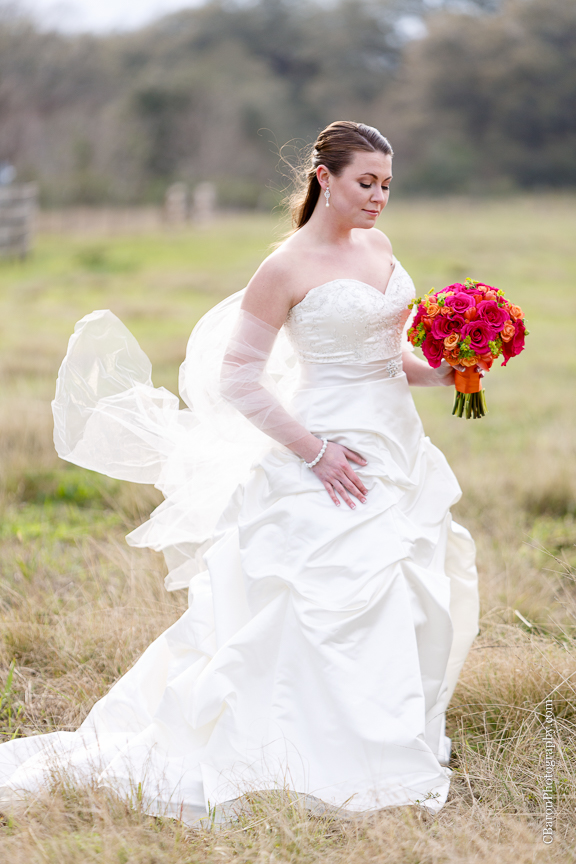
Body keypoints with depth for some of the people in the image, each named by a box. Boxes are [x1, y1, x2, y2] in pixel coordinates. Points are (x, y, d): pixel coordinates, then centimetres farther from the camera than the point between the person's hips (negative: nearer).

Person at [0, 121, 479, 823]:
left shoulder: (377, 246, 10)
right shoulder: (287, 268, -13)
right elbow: (237, 379, -13)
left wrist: (441, 373, 1)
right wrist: (315, 452, -16)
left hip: (396, 447, 8)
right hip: (333, 462, -8)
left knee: (406, 602, 12)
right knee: (332, 605, -9)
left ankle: (396, 739, 28)